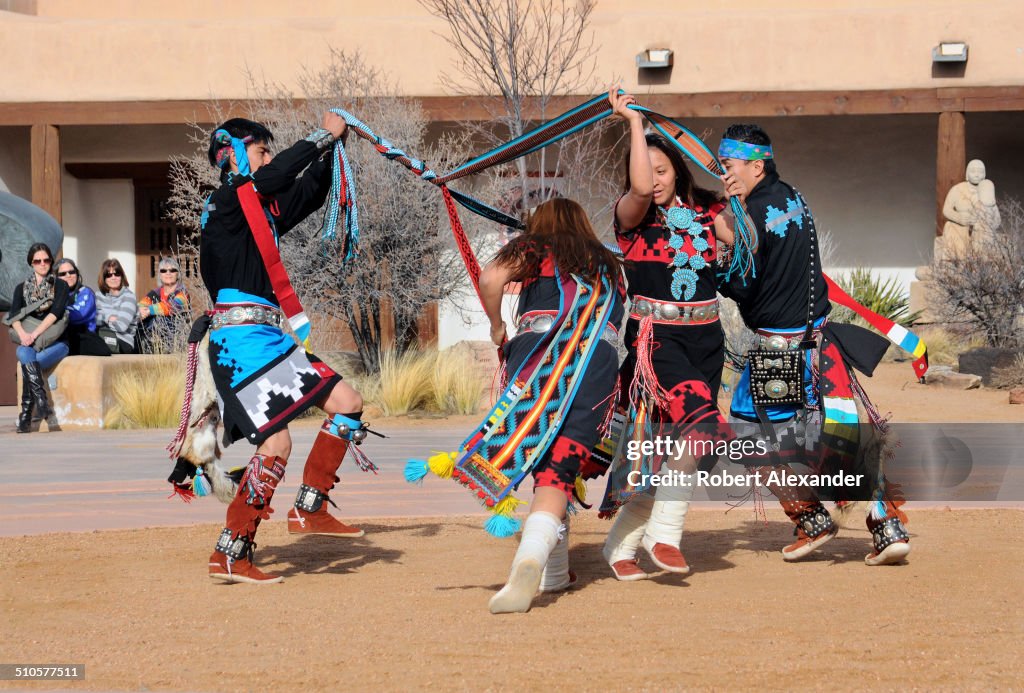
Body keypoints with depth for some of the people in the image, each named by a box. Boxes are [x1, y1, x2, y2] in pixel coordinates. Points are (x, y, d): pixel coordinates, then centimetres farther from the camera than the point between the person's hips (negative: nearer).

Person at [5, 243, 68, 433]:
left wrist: (35, 334, -22)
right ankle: (41, 401, -43)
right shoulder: (22, 288, 13)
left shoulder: (60, 286, 7)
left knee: (31, 361, -33)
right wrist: (23, 335, -23)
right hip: (29, 342, 1)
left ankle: (26, 414, -29)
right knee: (25, 354, -36)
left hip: (55, 342, -1)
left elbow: (55, 312, -9)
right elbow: (14, 316, -1)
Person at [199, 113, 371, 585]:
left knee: (347, 403, 6)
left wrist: (328, 149, 16)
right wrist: (325, 135, -9)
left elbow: (309, 194, 29)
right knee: (277, 442, -16)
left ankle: (308, 511, 11)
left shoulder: (263, 208, 20)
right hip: (240, 338, -10)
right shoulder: (227, 201, -6)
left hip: (268, 338, 10)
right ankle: (229, 555, -12)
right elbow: (280, 174, -19)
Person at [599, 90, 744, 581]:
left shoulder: (702, 210, 10)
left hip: (705, 338, 5)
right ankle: (664, 532, -16)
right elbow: (641, 187, -25)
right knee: (700, 424, -25)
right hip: (656, 335, -5)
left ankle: (621, 544, 14)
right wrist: (634, 121, -19)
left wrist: (737, 204, 0)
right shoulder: (632, 214, -4)